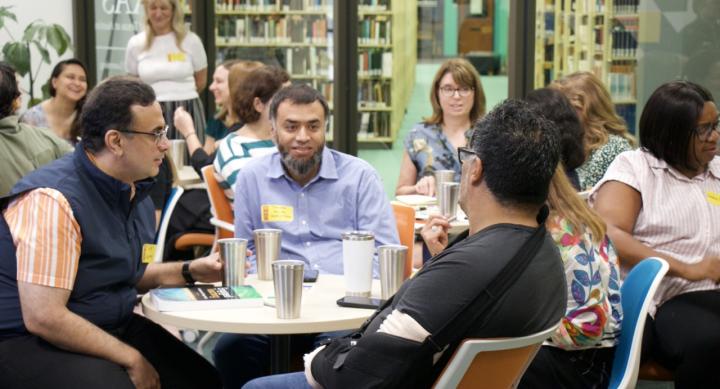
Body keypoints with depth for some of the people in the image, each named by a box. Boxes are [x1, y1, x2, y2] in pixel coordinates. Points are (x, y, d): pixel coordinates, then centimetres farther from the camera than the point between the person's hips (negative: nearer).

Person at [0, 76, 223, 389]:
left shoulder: (135, 190, 7)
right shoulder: (53, 199, -23)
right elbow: (43, 318, -27)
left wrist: (189, 272, 10)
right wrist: (131, 359, -19)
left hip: (113, 327, 9)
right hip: (32, 343, -8)